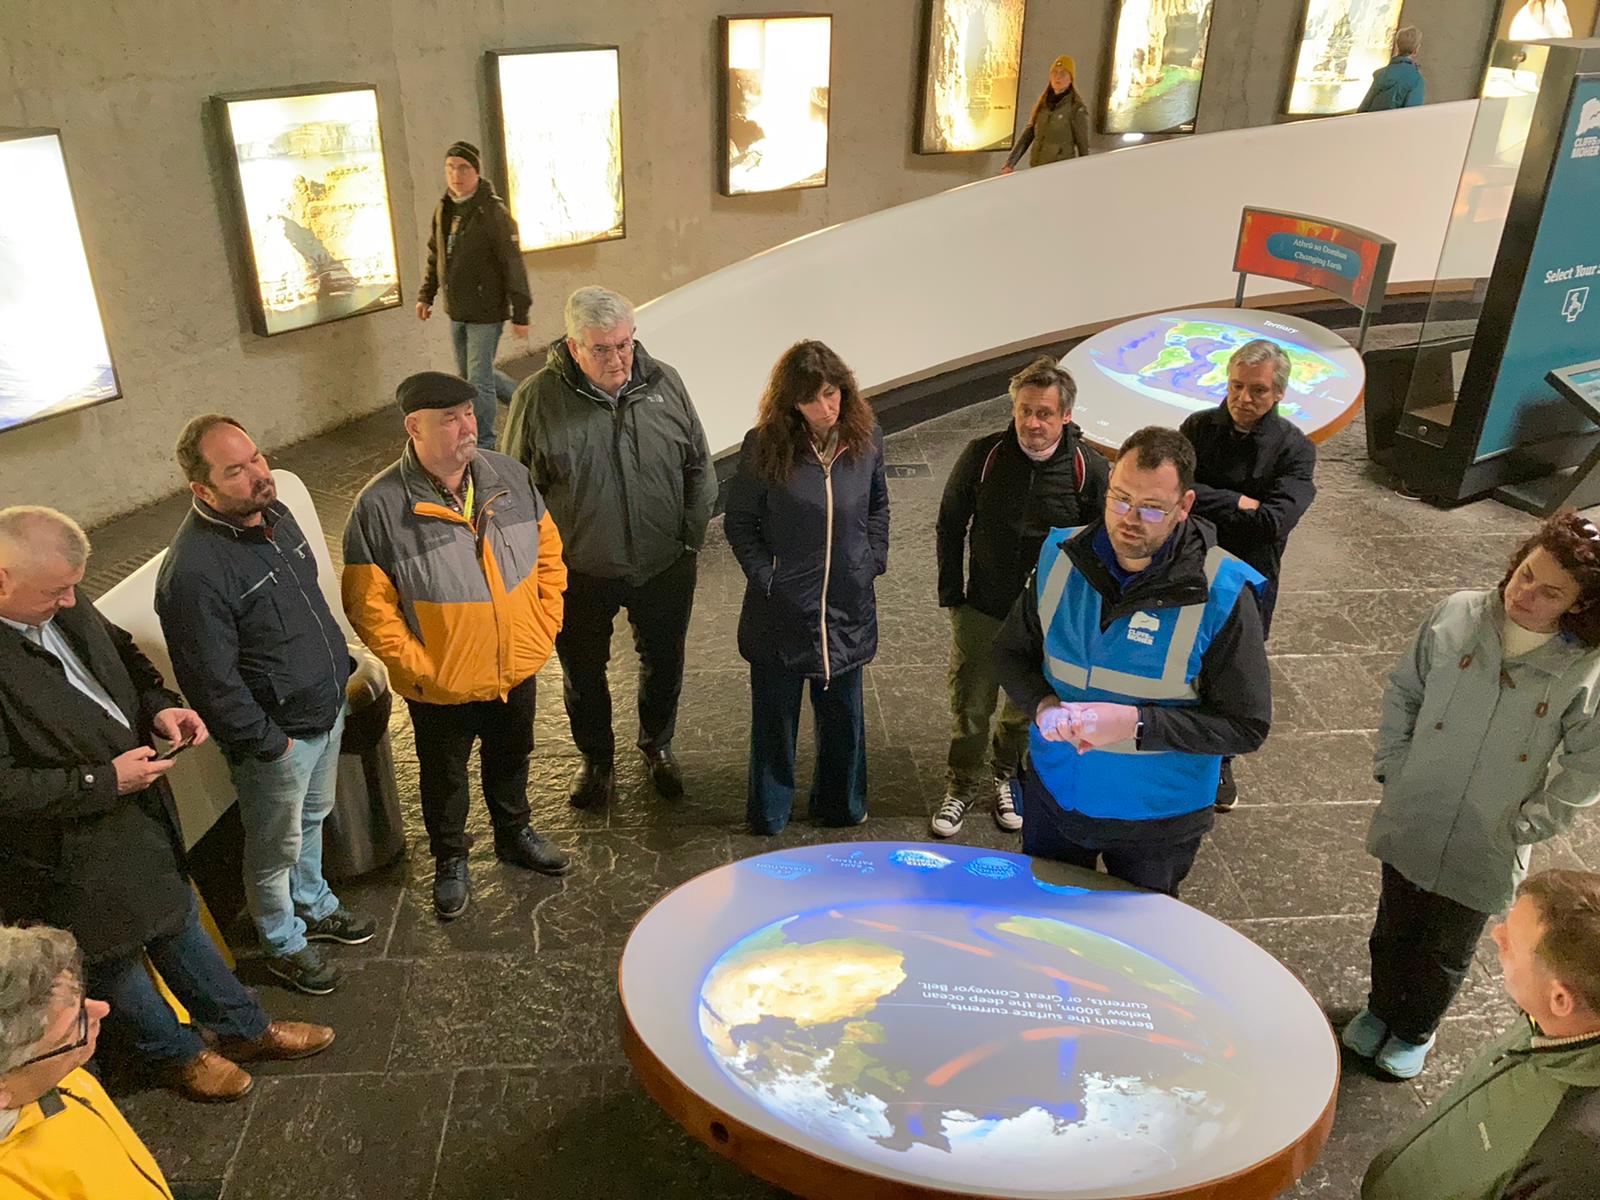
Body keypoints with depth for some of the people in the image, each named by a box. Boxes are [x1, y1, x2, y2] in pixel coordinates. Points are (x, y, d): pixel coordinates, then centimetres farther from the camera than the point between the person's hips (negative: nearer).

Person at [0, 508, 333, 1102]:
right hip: (70, 848, -7)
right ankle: (176, 1055, 44)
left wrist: (160, 706, -6)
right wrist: (103, 782, -25)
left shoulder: (63, 606, -9)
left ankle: (244, 1028, 45)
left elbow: (120, 650, 10)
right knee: (114, 957, 19)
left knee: (178, 921, 25)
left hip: (140, 807, 8)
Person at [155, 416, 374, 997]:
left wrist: (341, 668, 14)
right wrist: (268, 743, -17)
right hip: (276, 737, -8)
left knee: (313, 819, 29)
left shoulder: (273, 512, -3)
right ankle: (283, 944, 40)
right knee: (277, 848, 16)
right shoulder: (194, 572, -31)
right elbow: (213, 683, -25)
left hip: (326, 709, 8)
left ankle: (313, 905, 53)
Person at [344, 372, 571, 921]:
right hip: (442, 687, -4)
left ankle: (515, 834, 53)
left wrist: (545, 625, -2)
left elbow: (548, 550, 4)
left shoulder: (508, 475, -8)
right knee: (445, 776, 20)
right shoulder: (380, 506, -22)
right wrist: (416, 666, -18)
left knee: (511, 759, 27)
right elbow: (368, 604, -17)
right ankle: (450, 860, 46)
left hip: (517, 669, 4)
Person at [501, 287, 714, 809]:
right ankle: (596, 758, 42)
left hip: (664, 567, 2)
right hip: (580, 574, -2)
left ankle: (658, 746, 47)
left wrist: (690, 537, 0)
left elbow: (699, 467, 4)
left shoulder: (664, 383, -6)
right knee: (583, 672, 16)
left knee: (663, 663, 20)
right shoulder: (538, 398, -14)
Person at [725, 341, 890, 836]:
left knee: (843, 711, 19)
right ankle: (769, 812, 35)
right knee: (774, 713, 14)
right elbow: (739, 522, -5)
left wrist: (874, 558, 3)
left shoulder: (866, 439, -4)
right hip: (781, 609, -3)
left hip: (848, 607, 3)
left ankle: (840, 805, 40)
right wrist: (765, 576, -10)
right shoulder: (764, 446, -15)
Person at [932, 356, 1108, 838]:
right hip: (981, 610, 0)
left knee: (1026, 710, 18)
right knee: (969, 707, 10)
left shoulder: (1089, 469, -13)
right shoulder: (983, 455, -12)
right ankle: (961, 787, 32)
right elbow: (950, 525, 0)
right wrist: (950, 594, -1)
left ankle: (1006, 777, 43)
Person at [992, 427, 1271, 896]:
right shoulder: (1062, 557, -11)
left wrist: (1138, 724, -30)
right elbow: (1010, 651, 2)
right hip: (1054, 794, 3)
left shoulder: (1221, 596, -22)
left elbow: (1247, 726, -18)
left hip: (1156, 821, -3)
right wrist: (1043, 706, -19)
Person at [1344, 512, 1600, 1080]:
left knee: (1444, 951, 22)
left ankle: (1414, 1030, 49)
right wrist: (1393, 769, -2)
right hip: (1410, 819, 1)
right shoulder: (1458, 615, -14)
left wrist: (1527, 823, -10)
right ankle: (1381, 1008, 52)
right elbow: (1403, 691, 0)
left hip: (1485, 849, -1)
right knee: (1393, 931, 23)